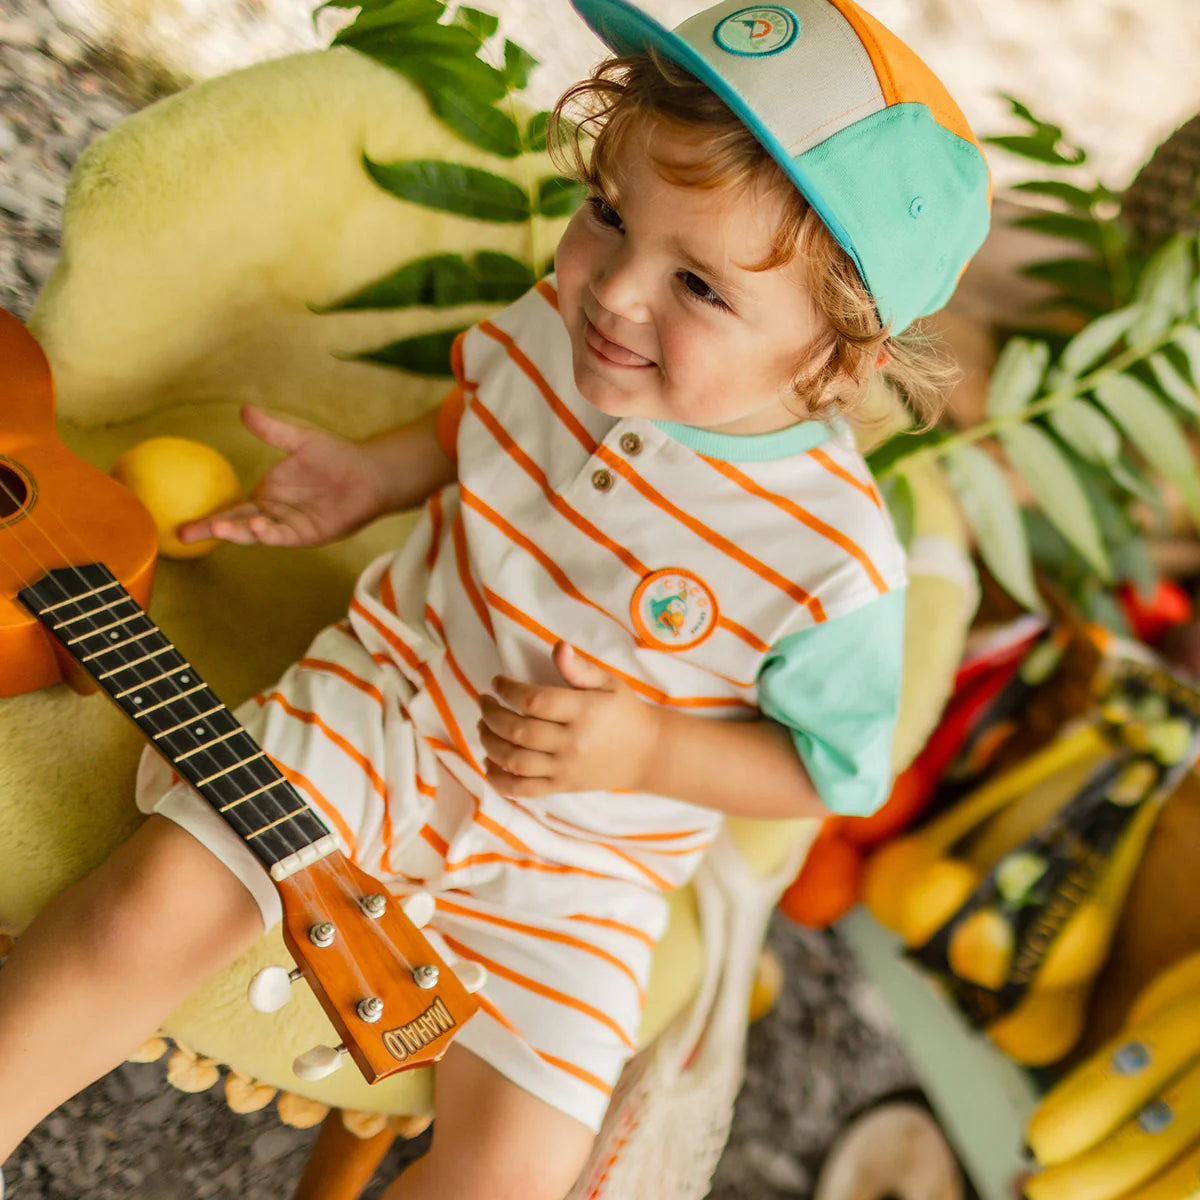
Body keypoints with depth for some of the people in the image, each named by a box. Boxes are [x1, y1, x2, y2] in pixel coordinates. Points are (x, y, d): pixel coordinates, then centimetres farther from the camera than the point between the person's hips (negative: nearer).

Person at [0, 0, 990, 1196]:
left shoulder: (831, 561, -25)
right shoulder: (559, 328, -13)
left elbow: (833, 769, -9)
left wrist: (645, 749, -22)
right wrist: (369, 477, -5)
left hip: (572, 856, -2)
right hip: (390, 695, 3)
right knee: (149, 913, -12)